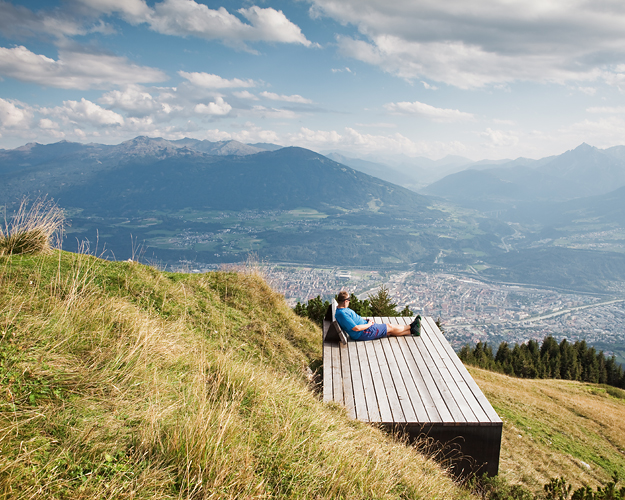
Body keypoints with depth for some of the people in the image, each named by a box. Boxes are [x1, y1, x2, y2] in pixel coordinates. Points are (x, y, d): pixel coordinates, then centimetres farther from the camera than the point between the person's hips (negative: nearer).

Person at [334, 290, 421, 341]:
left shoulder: (341, 310, 5)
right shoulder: (343, 314, -29)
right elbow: (356, 328, -29)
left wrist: (365, 320, 6)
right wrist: (368, 324, -15)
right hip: (363, 333, -9)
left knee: (389, 331, 14)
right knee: (390, 328, 6)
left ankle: (412, 331, 23)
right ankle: (410, 327, 27)